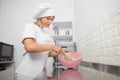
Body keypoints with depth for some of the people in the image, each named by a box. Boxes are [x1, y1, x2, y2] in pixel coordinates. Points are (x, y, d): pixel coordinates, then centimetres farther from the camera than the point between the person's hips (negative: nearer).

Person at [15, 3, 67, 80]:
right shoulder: (30, 26, -7)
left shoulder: (45, 32, 13)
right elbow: (29, 47, -25)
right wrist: (52, 46, -21)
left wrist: (59, 52, -2)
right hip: (29, 73, -7)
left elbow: (45, 53, 12)